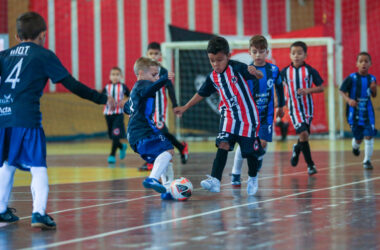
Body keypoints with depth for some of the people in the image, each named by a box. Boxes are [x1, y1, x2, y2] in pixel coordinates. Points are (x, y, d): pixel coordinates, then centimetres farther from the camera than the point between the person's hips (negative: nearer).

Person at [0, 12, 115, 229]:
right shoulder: (44, 55, 3)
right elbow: (72, 85, 1)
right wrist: (102, 99, 7)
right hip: (27, 118, -5)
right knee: (38, 166, -3)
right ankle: (39, 213, -16)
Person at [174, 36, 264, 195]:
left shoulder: (236, 68, -13)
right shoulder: (213, 78, 3)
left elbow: (260, 76, -21)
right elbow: (201, 94, 17)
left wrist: (255, 72, -45)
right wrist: (185, 108, 17)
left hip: (248, 115, -3)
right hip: (229, 116, 3)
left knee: (250, 151, 5)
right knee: (223, 145, -17)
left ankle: (253, 178, 33)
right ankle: (215, 180, -26)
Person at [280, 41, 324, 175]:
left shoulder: (310, 71, -5)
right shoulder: (285, 72, -2)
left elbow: (321, 88, -1)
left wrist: (308, 90, -18)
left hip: (308, 106, 1)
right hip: (294, 107, -1)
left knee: (305, 135, 9)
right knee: (303, 133, -15)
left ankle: (297, 149, 45)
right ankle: (310, 164, -5)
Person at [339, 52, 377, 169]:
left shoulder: (372, 79, 2)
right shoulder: (352, 78, -9)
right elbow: (342, 91, -6)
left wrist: (373, 89, -7)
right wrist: (348, 100, -23)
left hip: (367, 111, 2)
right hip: (354, 112, -2)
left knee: (369, 136, -8)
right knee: (358, 137, 6)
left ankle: (367, 160, 2)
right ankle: (355, 147, 42)